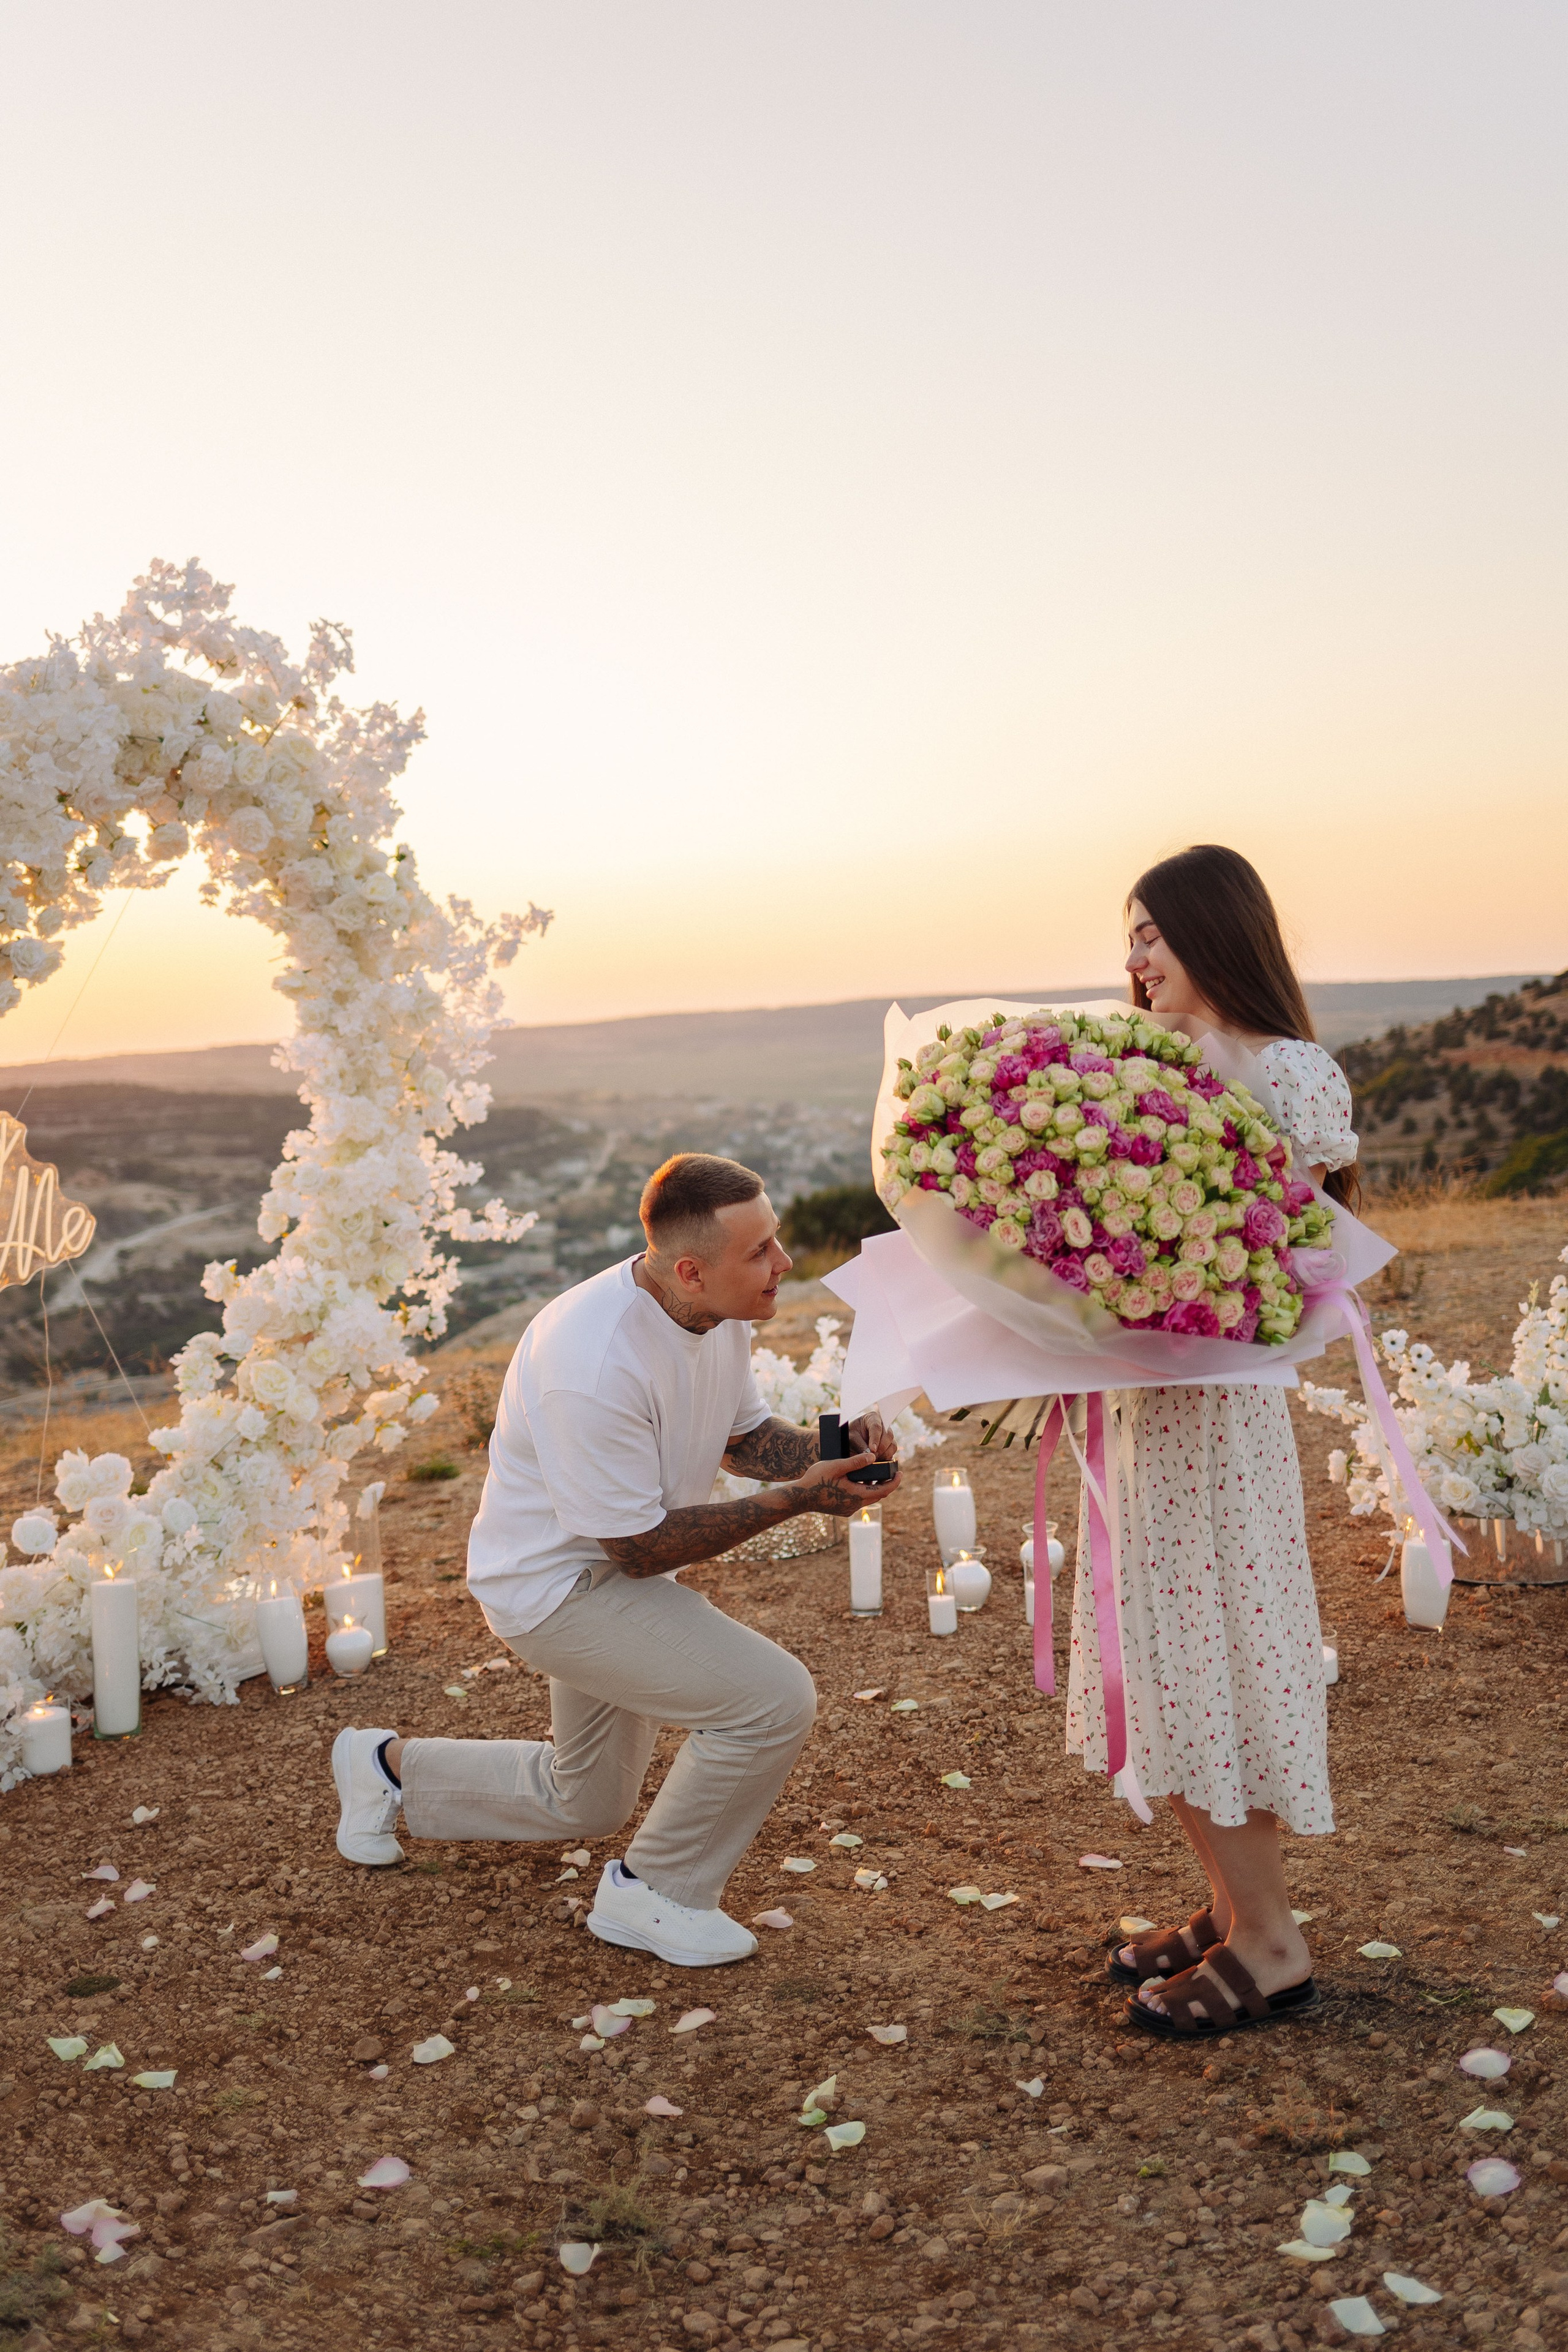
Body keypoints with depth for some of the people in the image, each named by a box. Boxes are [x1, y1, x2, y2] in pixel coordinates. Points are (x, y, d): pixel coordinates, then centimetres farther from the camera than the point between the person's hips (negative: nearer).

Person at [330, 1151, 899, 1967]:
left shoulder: (720, 1311, -9)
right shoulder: (595, 1366, -36)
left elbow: (741, 1434, 8)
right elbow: (640, 1548, -27)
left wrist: (829, 1449, -12)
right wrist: (795, 1499, -27)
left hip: (618, 1569, 9)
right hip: (558, 1584, -9)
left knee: (583, 1805, 25)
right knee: (774, 1699, -22)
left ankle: (388, 1767, 43)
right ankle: (653, 1893, 0)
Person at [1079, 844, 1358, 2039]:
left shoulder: (1292, 1073, -11)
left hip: (1222, 1398, -8)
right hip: (1136, 1391, 8)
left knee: (1213, 1649, -2)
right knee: (1165, 1656, 13)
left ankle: (1272, 1945, 13)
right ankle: (1233, 1907, 27)